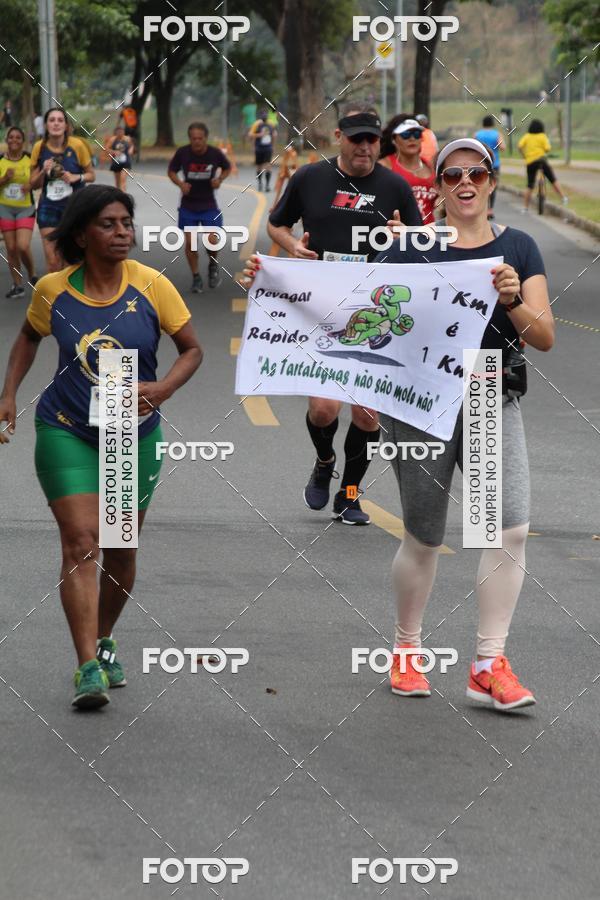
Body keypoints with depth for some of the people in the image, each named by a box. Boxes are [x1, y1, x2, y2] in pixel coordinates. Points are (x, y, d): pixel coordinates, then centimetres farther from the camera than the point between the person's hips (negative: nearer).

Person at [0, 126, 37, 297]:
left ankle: (32, 275, 13)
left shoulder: (30, 159, -3)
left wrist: (31, 185, -16)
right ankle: (17, 285, 14)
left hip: (26, 208, -2)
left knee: (23, 246, -14)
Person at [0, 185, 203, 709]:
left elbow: (192, 349, -1)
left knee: (121, 548, 11)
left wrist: (162, 389, -19)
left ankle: (104, 642, 36)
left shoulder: (151, 286, -9)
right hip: (67, 431, -1)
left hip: (135, 434, 1)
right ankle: (88, 669, -18)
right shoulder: (53, 290, -6)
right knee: (80, 543, -14)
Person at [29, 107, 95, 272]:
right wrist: (43, 171, -14)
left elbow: (91, 175, 4)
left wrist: (76, 177, -16)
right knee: (52, 262, -3)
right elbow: (34, 184, 6)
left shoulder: (77, 145, -7)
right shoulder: (39, 147, -1)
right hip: (48, 207, 1)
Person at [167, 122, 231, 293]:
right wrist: (180, 183, -16)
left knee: (212, 240, -11)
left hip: (208, 204, -1)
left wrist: (220, 179, -10)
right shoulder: (182, 153, -13)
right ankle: (196, 277, 18)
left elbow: (227, 167, 9)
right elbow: (171, 171, 3)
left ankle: (213, 265, 22)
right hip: (188, 205, 1)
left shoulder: (215, 153, -12)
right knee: (190, 242, -1)